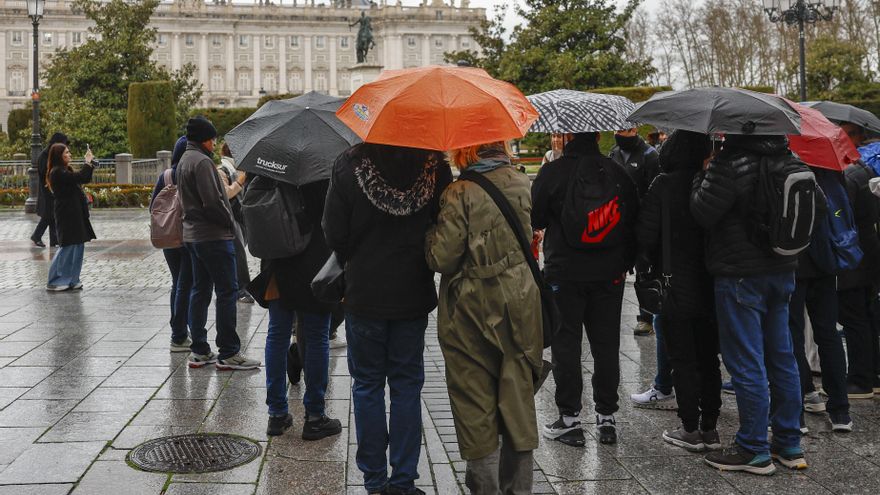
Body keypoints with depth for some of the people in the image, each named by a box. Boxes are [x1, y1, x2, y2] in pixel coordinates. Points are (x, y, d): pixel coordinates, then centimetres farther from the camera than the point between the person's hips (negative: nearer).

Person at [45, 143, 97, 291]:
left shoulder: (65, 170, 17)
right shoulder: (57, 172, -14)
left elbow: (85, 179, 20)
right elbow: (79, 177, -24)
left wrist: (90, 162, 9)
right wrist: (88, 162, -12)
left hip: (74, 214, 10)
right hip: (67, 215, -10)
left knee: (77, 246, 10)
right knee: (68, 247, -6)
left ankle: (71, 280, 16)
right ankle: (55, 282, 1)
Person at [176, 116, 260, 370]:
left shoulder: (183, 161, 16)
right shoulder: (202, 162, -15)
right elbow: (212, 202, -22)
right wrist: (230, 222, -8)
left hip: (192, 235, 10)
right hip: (214, 236, -10)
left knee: (199, 291, 12)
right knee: (227, 291, -5)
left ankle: (199, 351, 16)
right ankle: (228, 354, -4)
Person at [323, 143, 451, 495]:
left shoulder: (349, 165, -10)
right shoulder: (433, 164, -8)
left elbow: (334, 234, -8)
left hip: (364, 293, -1)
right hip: (414, 294, 1)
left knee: (367, 385, 11)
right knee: (407, 386, 10)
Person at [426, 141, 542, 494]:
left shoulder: (460, 194, -15)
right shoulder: (523, 185, 1)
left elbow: (442, 259, -15)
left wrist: (431, 233, 3)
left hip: (471, 310, -4)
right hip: (519, 305, 5)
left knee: (475, 404, 8)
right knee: (518, 398, 14)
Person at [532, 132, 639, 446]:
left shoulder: (552, 172, -9)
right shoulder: (618, 173, 3)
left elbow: (535, 220, -3)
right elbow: (634, 220, 7)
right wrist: (626, 262, 15)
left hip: (565, 273, -3)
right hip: (610, 275, 4)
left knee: (566, 344, 5)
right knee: (606, 345, 11)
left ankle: (570, 419, 8)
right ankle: (606, 417, 17)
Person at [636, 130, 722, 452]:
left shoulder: (664, 186, -13)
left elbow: (646, 234, -12)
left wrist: (646, 261, 6)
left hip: (677, 284, -4)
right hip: (710, 284, 4)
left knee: (682, 359, 4)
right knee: (708, 358, 13)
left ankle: (690, 429, 8)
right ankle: (710, 428, 19)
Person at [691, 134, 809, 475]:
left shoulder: (732, 163, -19)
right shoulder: (792, 163, 7)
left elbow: (703, 213, -17)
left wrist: (701, 176, -2)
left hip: (740, 275, -8)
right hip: (782, 271, 8)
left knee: (746, 364, 0)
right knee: (782, 358, 14)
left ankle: (754, 450, 7)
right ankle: (789, 445, 23)